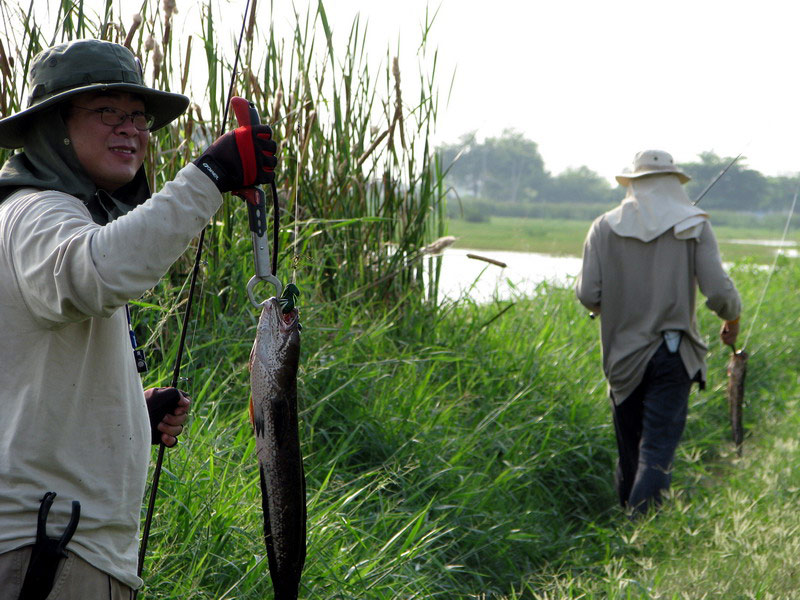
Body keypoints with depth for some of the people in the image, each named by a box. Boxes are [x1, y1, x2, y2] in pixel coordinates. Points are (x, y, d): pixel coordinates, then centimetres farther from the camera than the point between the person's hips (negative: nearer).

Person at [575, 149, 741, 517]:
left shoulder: (605, 228, 2)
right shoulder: (694, 227, -2)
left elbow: (588, 296, -3)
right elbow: (719, 292, -9)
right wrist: (732, 321, 12)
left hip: (623, 358, 2)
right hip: (672, 355, -2)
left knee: (629, 452, 15)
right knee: (657, 452, -4)